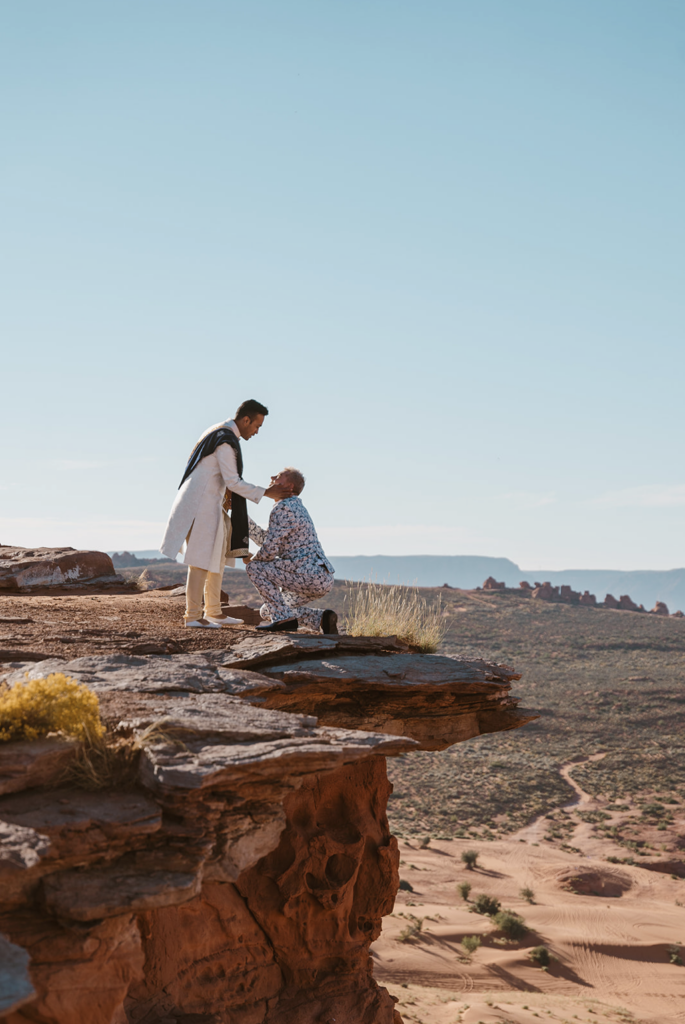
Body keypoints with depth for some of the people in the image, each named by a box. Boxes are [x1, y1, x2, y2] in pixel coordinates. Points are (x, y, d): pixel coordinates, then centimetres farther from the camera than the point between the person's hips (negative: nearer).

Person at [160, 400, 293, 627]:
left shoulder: (219, 433, 15)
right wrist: (265, 493, -12)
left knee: (217, 558, 13)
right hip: (201, 504, -10)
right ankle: (193, 615, -6)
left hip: (210, 504, 10)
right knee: (201, 560, -9)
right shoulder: (226, 441, -17)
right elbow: (233, 482, -19)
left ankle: (213, 612, 17)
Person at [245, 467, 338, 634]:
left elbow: (269, 549, -18)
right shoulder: (296, 507, 20)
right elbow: (265, 539, 24)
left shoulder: (282, 508, -13)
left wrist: (252, 559, 4)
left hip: (309, 575, -10)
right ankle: (321, 618, 5)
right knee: (267, 611, 20)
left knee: (254, 568, -5)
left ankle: (283, 617, -9)